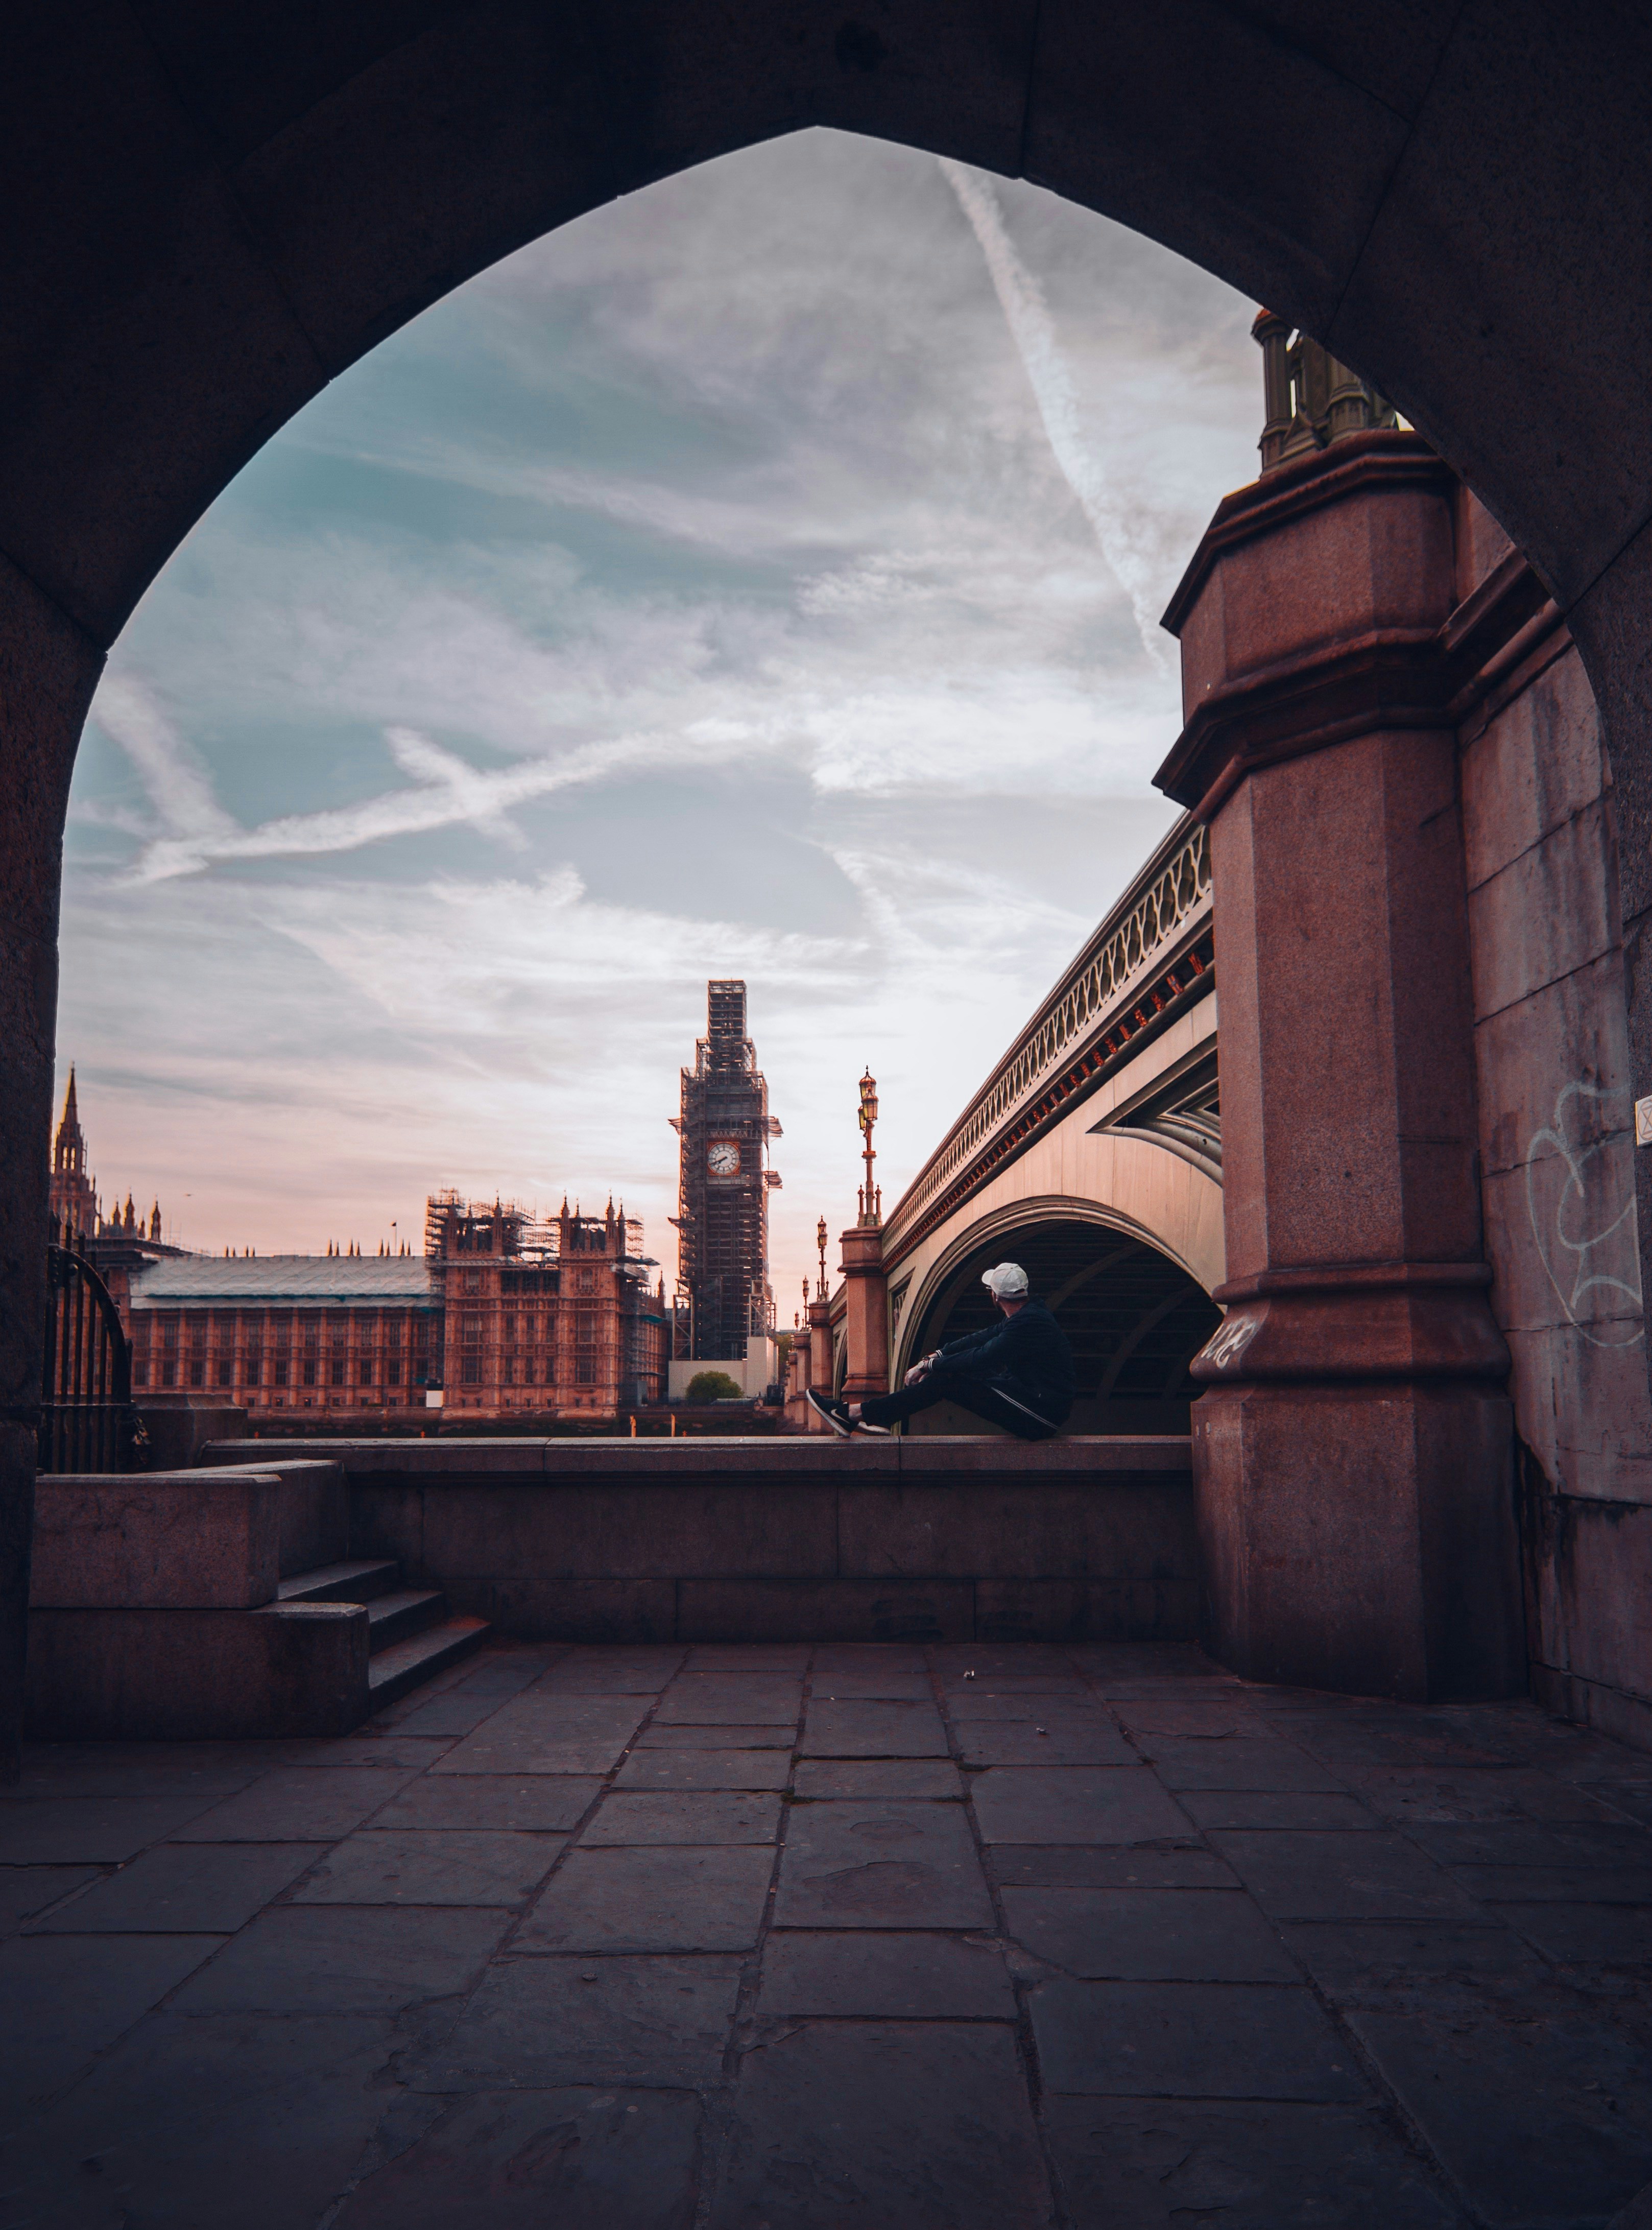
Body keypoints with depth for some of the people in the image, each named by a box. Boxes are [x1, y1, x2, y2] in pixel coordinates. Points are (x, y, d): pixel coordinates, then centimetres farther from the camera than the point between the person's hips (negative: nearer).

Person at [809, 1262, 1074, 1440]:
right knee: (944, 1371, 7)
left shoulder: (1028, 1323, -21)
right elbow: (983, 1338, 13)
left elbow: (980, 1360, -21)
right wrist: (936, 1356, 4)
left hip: (1042, 1417, -9)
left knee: (946, 1380, -12)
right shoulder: (1029, 1311, 11)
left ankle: (853, 1414, -11)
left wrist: (928, 1366, -8)